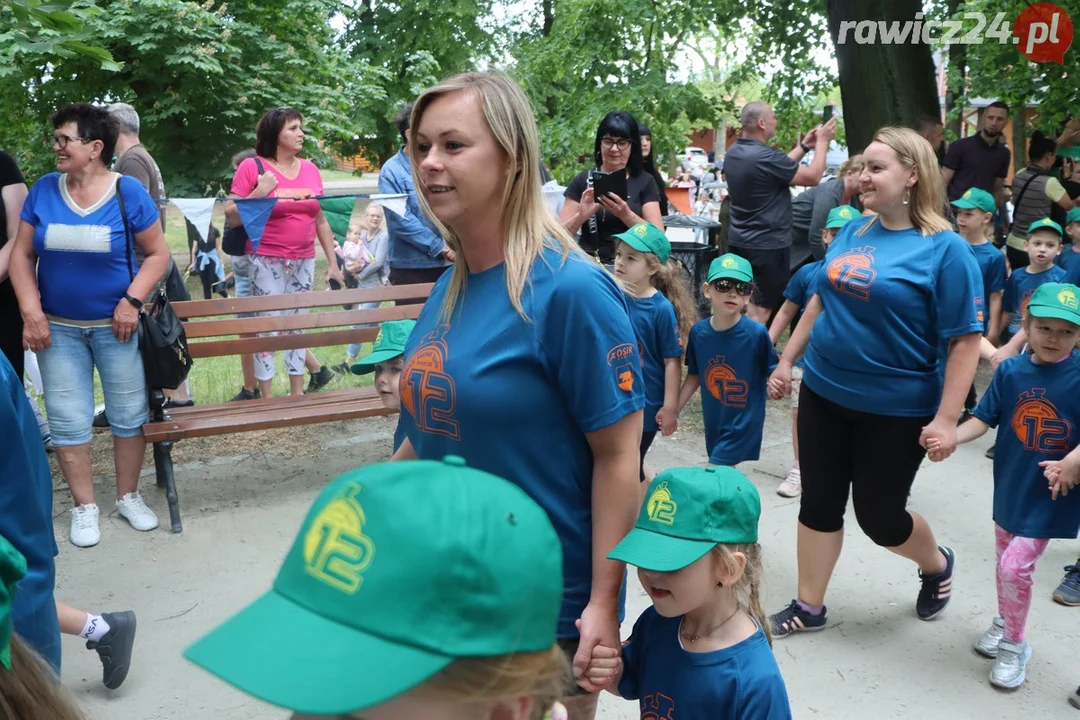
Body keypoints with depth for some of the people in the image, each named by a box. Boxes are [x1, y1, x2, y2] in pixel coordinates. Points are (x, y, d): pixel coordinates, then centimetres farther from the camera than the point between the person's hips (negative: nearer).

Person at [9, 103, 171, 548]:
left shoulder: (127, 191, -7)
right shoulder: (44, 190, -1)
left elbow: (158, 253, -3)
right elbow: (21, 255, 2)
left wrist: (133, 301, -15)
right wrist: (31, 311, -9)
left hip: (115, 326, -2)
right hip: (58, 328, 2)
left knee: (129, 414, 7)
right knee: (68, 421, 5)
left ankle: (128, 497, 24)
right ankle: (84, 506, 20)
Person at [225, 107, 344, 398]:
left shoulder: (310, 169, 8)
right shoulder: (252, 167, -6)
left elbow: (321, 220, 13)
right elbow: (231, 218, -7)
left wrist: (333, 263, 12)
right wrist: (258, 193, -19)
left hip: (303, 262, 5)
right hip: (266, 262, -4)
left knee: (296, 327, 12)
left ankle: (297, 394, 23)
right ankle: (267, 400, 8)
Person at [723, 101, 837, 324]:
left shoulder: (733, 153, 5)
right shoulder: (765, 156, -23)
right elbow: (813, 177, -13)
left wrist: (804, 146, 20)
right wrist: (823, 141, 0)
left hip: (739, 242, 9)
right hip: (767, 246, -9)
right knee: (762, 310, 0)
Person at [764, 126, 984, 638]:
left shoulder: (945, 250, -14)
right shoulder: (853, 232, 3)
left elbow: (965, 340, -15)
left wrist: (946, 418, -18)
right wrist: (786, 360, 14)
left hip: (895, 409, -5)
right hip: (823, 394, 5)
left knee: (879, 516, 9)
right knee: (819, 504, 11)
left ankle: (937, 565, 42)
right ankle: (808, 607, 28)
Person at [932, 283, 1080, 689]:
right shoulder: (1010, 371, -6)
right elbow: (984, 419, -5)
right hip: (1010, 486, 4)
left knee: (1016, 567, -6)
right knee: (1005, 561, 19)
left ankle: (1014, 645, 17)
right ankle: (1006, 621, 45)